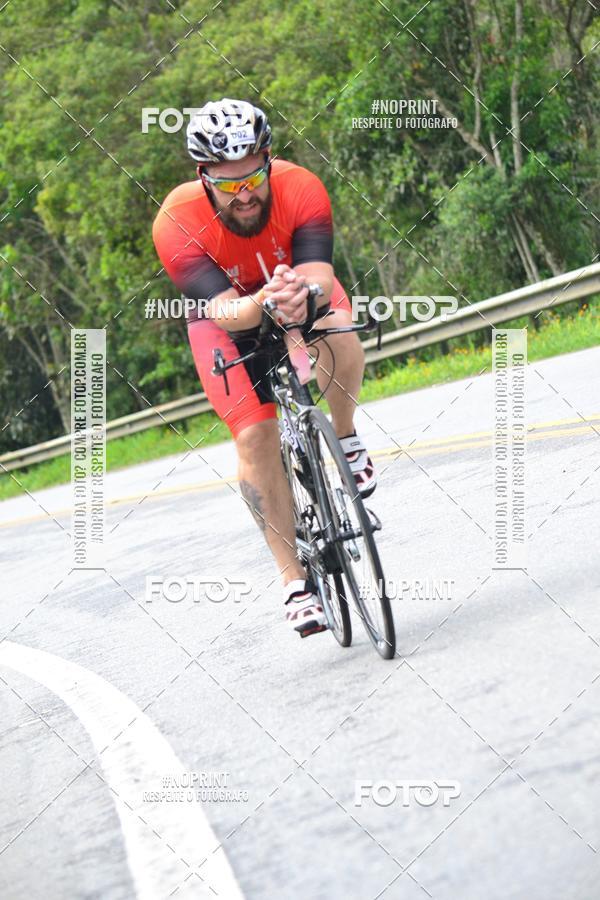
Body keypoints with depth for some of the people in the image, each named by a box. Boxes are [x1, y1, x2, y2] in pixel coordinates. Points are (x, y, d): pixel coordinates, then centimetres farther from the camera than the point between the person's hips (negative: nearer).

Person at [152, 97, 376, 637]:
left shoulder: (301, 188, -32)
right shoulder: (176, 223, -34)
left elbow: (320, 274, -43)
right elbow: (225, 311, -41)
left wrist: (303, 293, -67)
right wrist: (261, 303, -64)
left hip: (300, 292, 0)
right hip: (228, 314, 0)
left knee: (339, 344, -34)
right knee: (255, 439, -15)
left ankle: (346, 440, -4)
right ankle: (296, 581, -5)